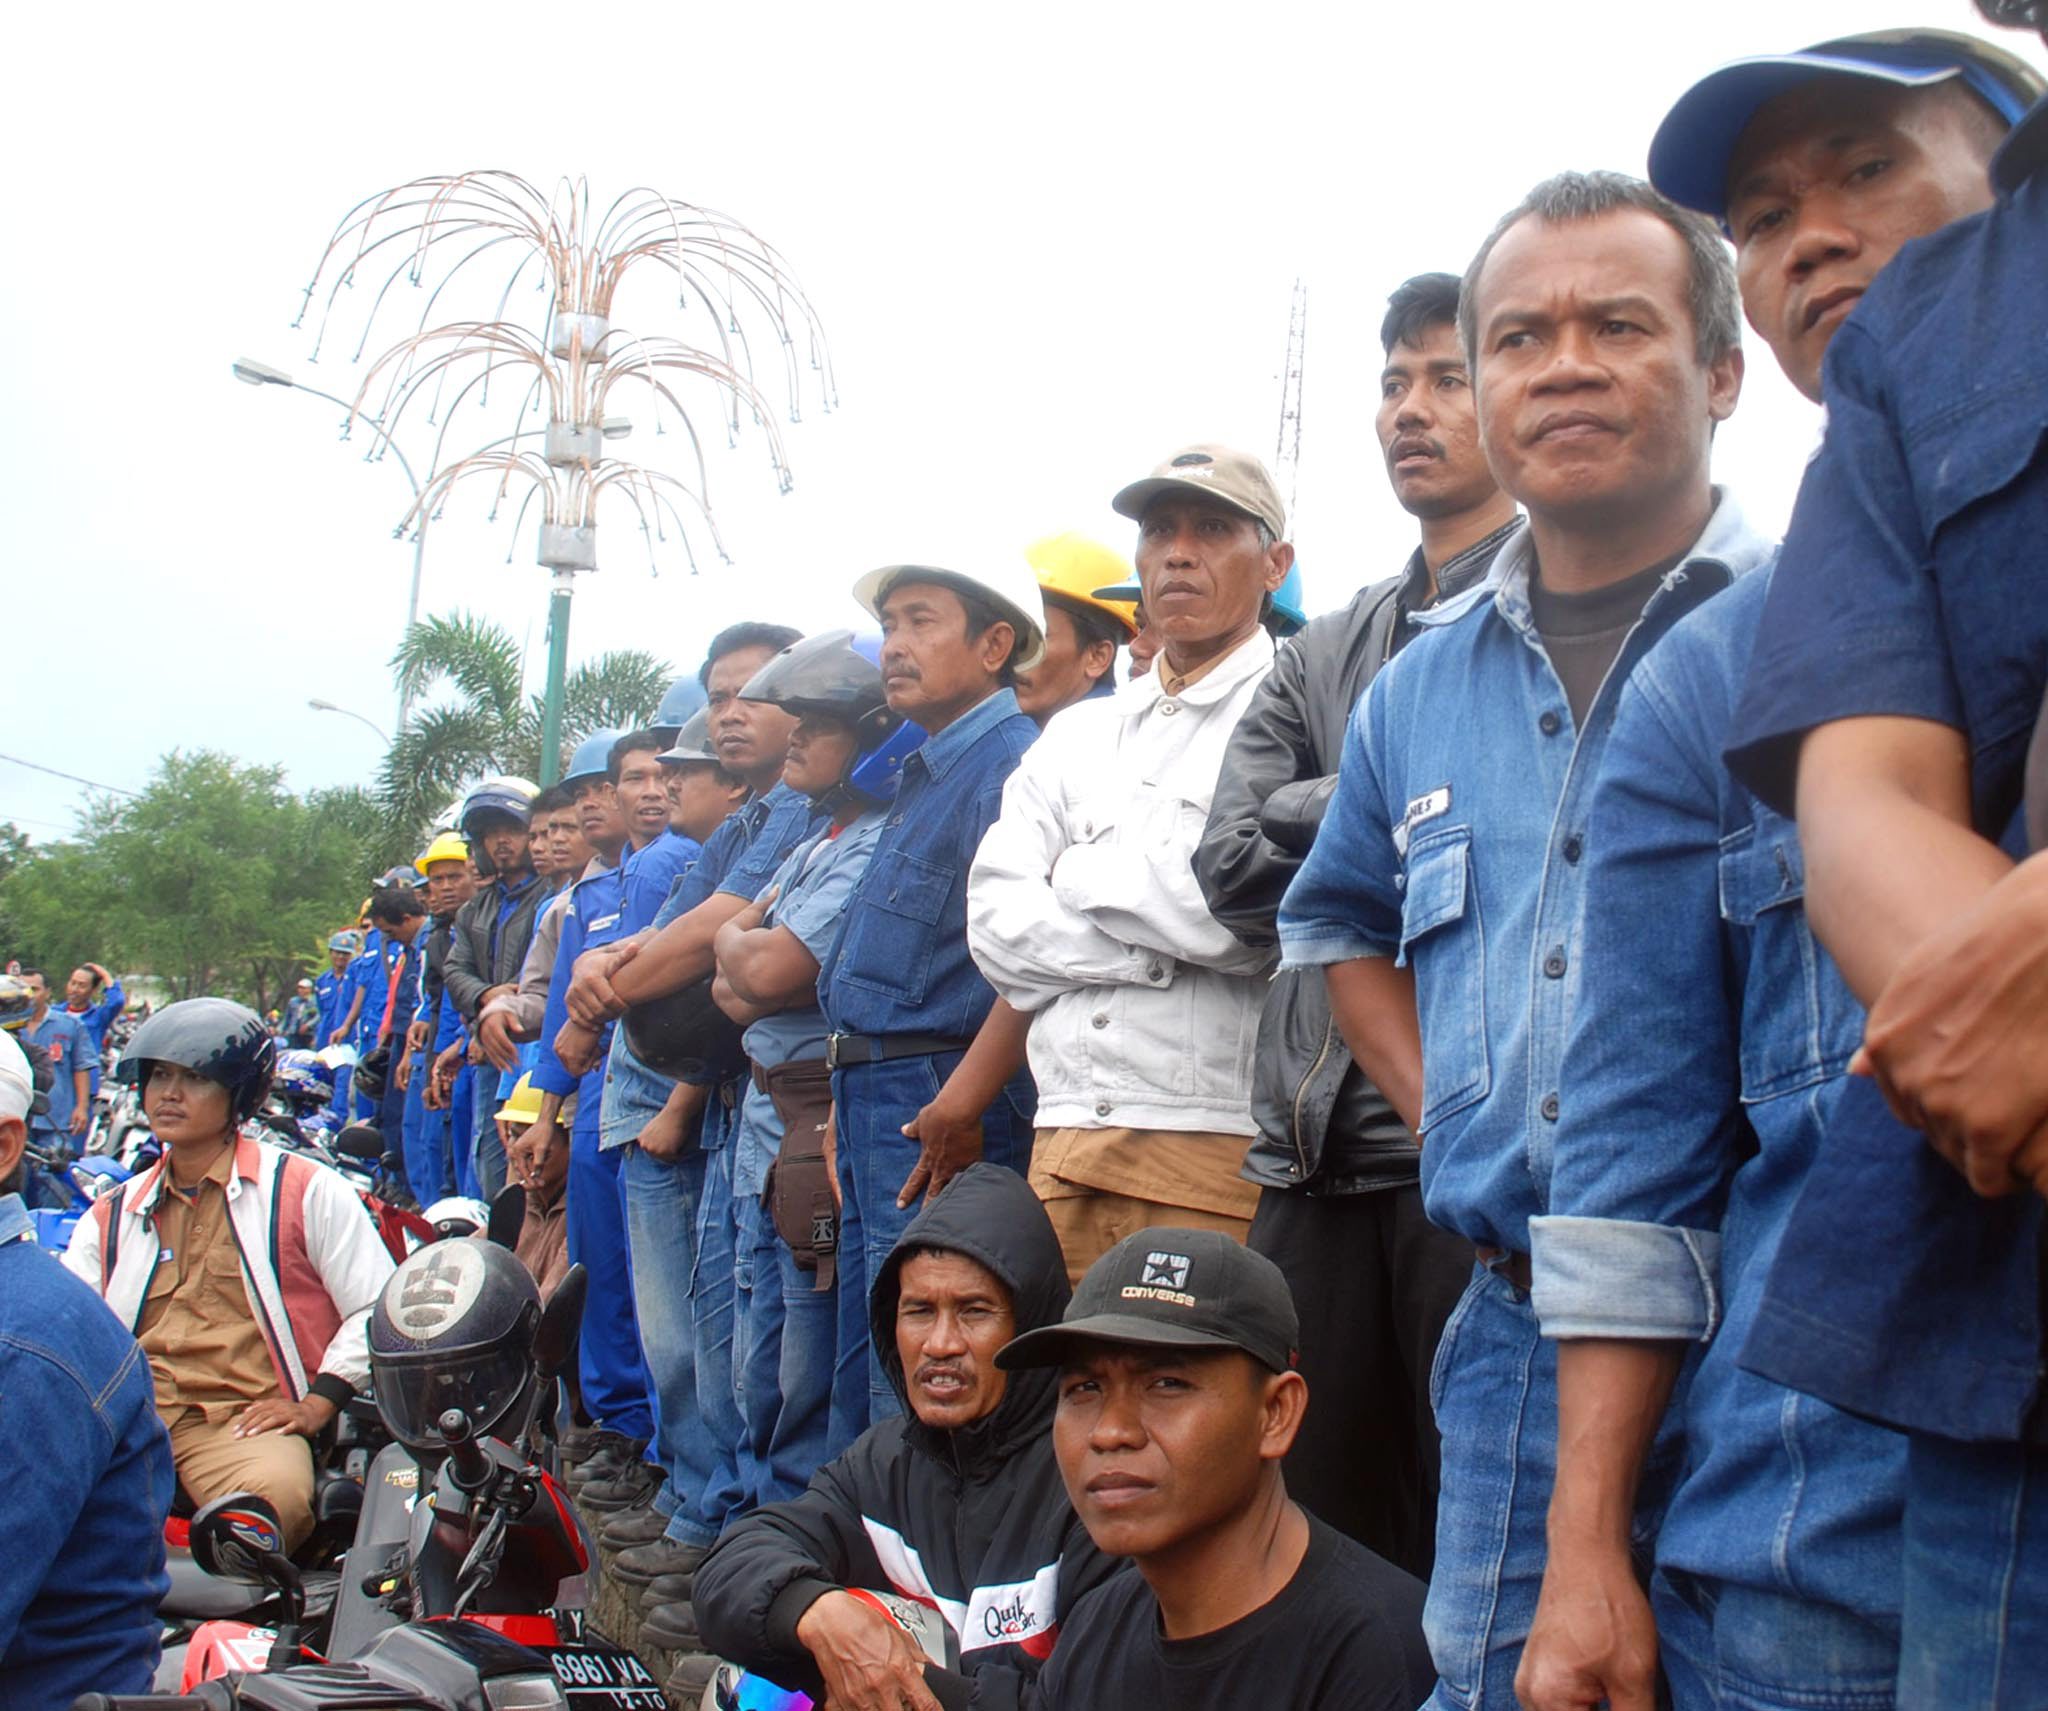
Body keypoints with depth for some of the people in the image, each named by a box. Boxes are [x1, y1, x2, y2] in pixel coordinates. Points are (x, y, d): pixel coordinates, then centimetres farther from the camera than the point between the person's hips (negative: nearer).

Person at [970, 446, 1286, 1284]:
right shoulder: (1079, 734, 19)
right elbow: (996, 922, 8)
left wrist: (1081, 875, 2)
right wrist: (1160, 953, -5)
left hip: (1223, 1146, -5)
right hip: (1066, 1140, 5)